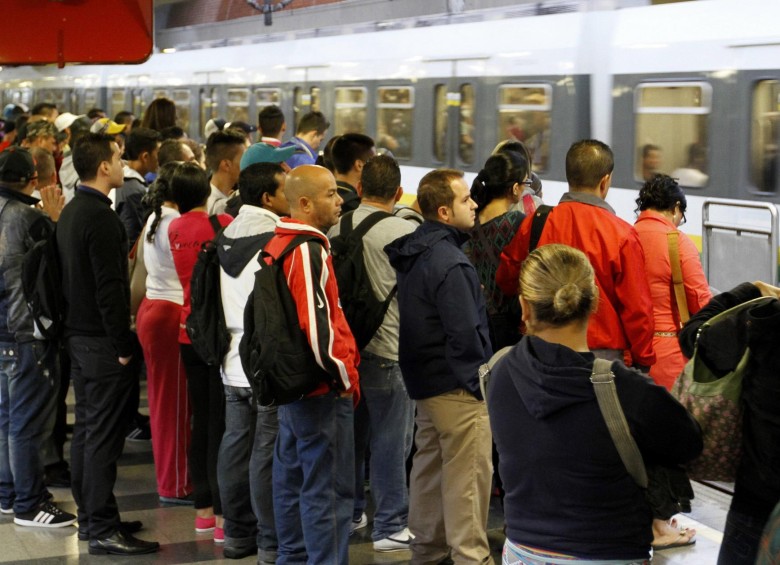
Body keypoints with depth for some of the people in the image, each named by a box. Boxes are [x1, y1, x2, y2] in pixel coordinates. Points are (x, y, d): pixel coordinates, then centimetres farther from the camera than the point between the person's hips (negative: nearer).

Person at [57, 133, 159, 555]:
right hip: (102, 340, -10)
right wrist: (123, 345, -18)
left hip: (78, 334, 10)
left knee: (85, 429, 15)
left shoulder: (70, 212, 12)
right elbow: (110, 287, -22)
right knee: (103, 435, -6)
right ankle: (102, 530, -2)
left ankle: (89, 516, 24)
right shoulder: (101, 217, -19)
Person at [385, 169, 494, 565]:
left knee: (429, 465, 18)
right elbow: (466, 332, -23)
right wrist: (481, 378, -11)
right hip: (457, 383, -10)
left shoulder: (413, 251, 7)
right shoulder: (450, 262, -21)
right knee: (468, 474, -2)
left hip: (424, 377, 10)